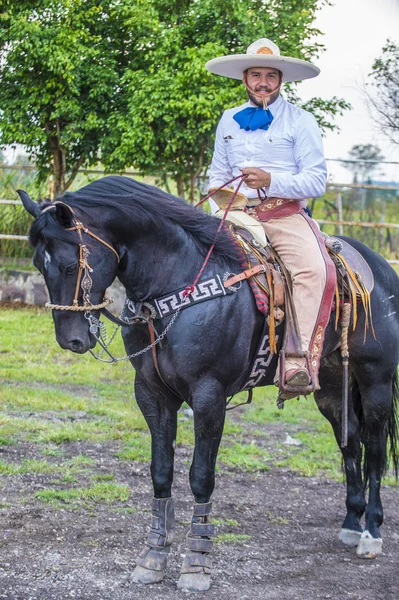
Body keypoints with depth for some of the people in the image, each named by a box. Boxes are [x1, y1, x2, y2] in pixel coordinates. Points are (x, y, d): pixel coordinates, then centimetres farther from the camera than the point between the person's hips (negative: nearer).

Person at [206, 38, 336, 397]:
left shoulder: (300, 121, 5)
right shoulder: (229, 120, 19)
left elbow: (317, 180, -2)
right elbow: (218, 173, 25)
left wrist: (271, 181, -17)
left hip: (285, 214, -4)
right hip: (238, 215, 4)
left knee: (314, 270, -31)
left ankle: (298, 359, -36)